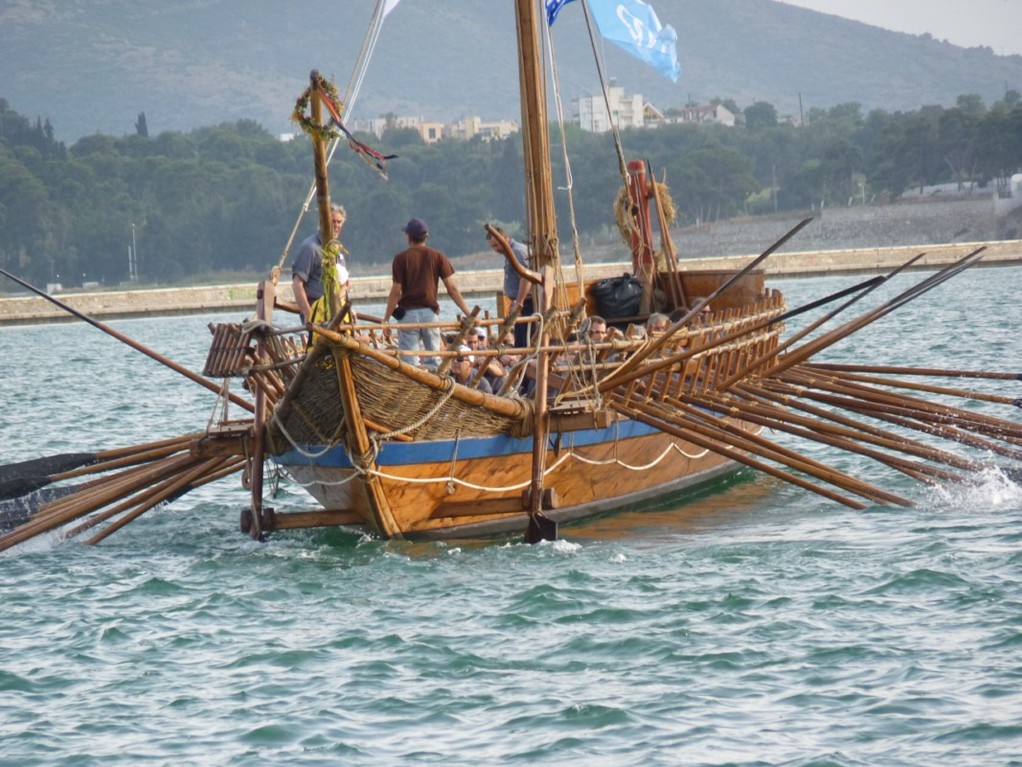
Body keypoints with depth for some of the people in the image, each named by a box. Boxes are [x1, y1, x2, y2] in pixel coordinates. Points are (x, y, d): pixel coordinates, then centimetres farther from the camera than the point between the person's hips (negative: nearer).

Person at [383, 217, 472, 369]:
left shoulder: (401, 258, -3)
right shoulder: (437, 257, 3)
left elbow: (396, 292, -7)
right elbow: (452, 288, -1)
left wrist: (386, 319, 0)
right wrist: (468, 314, 2)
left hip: (408, 313, -2)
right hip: (430, 312, 2)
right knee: (433, 358, 10)